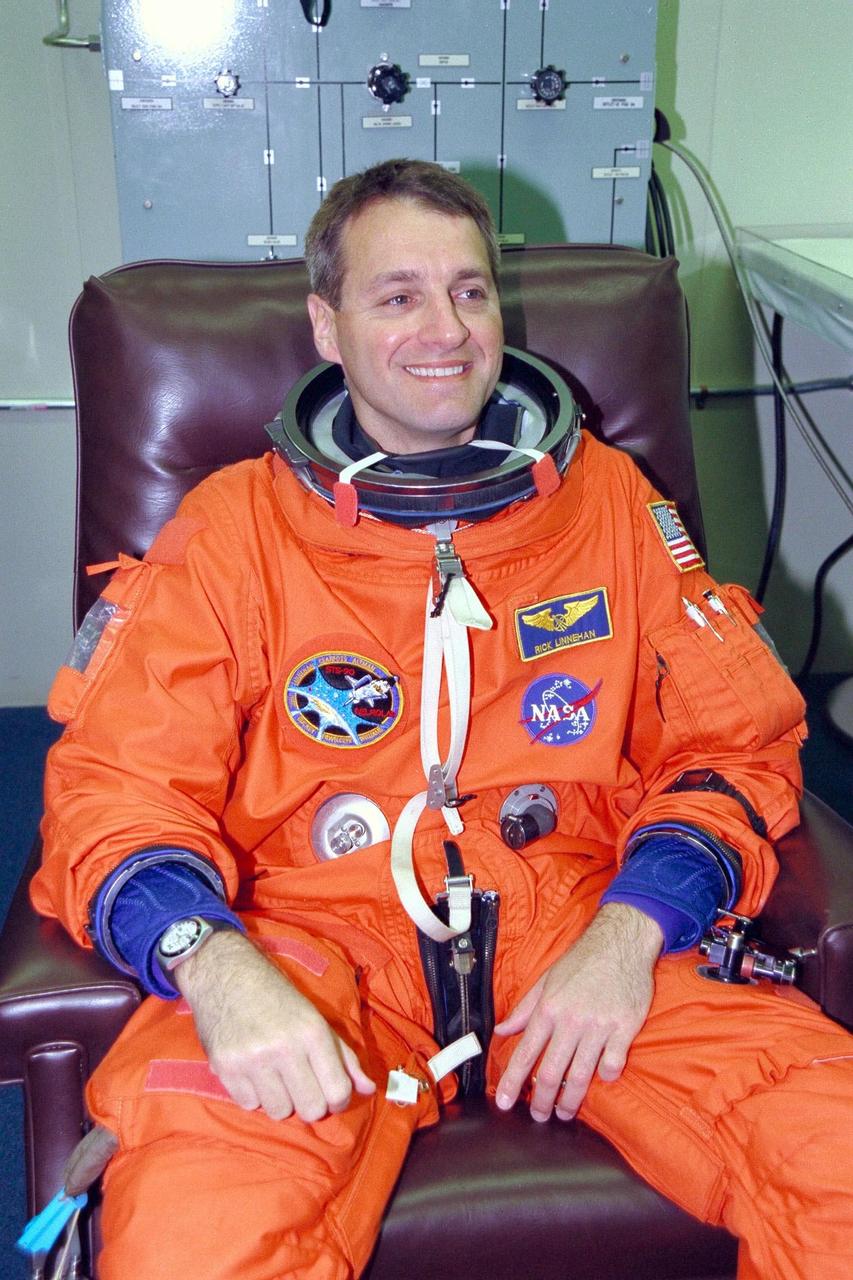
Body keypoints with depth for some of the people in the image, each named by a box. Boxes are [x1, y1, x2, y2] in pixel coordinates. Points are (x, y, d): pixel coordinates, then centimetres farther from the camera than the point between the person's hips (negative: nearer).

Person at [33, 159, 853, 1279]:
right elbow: (115, 784, 1)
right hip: (315, 937, -1)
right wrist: (212, 962, -20)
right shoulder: (231, 527, 7)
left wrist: (629, 931, -9)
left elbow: (735, 741, 10)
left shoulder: (611, 500, 12)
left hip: (578, 925, 2)